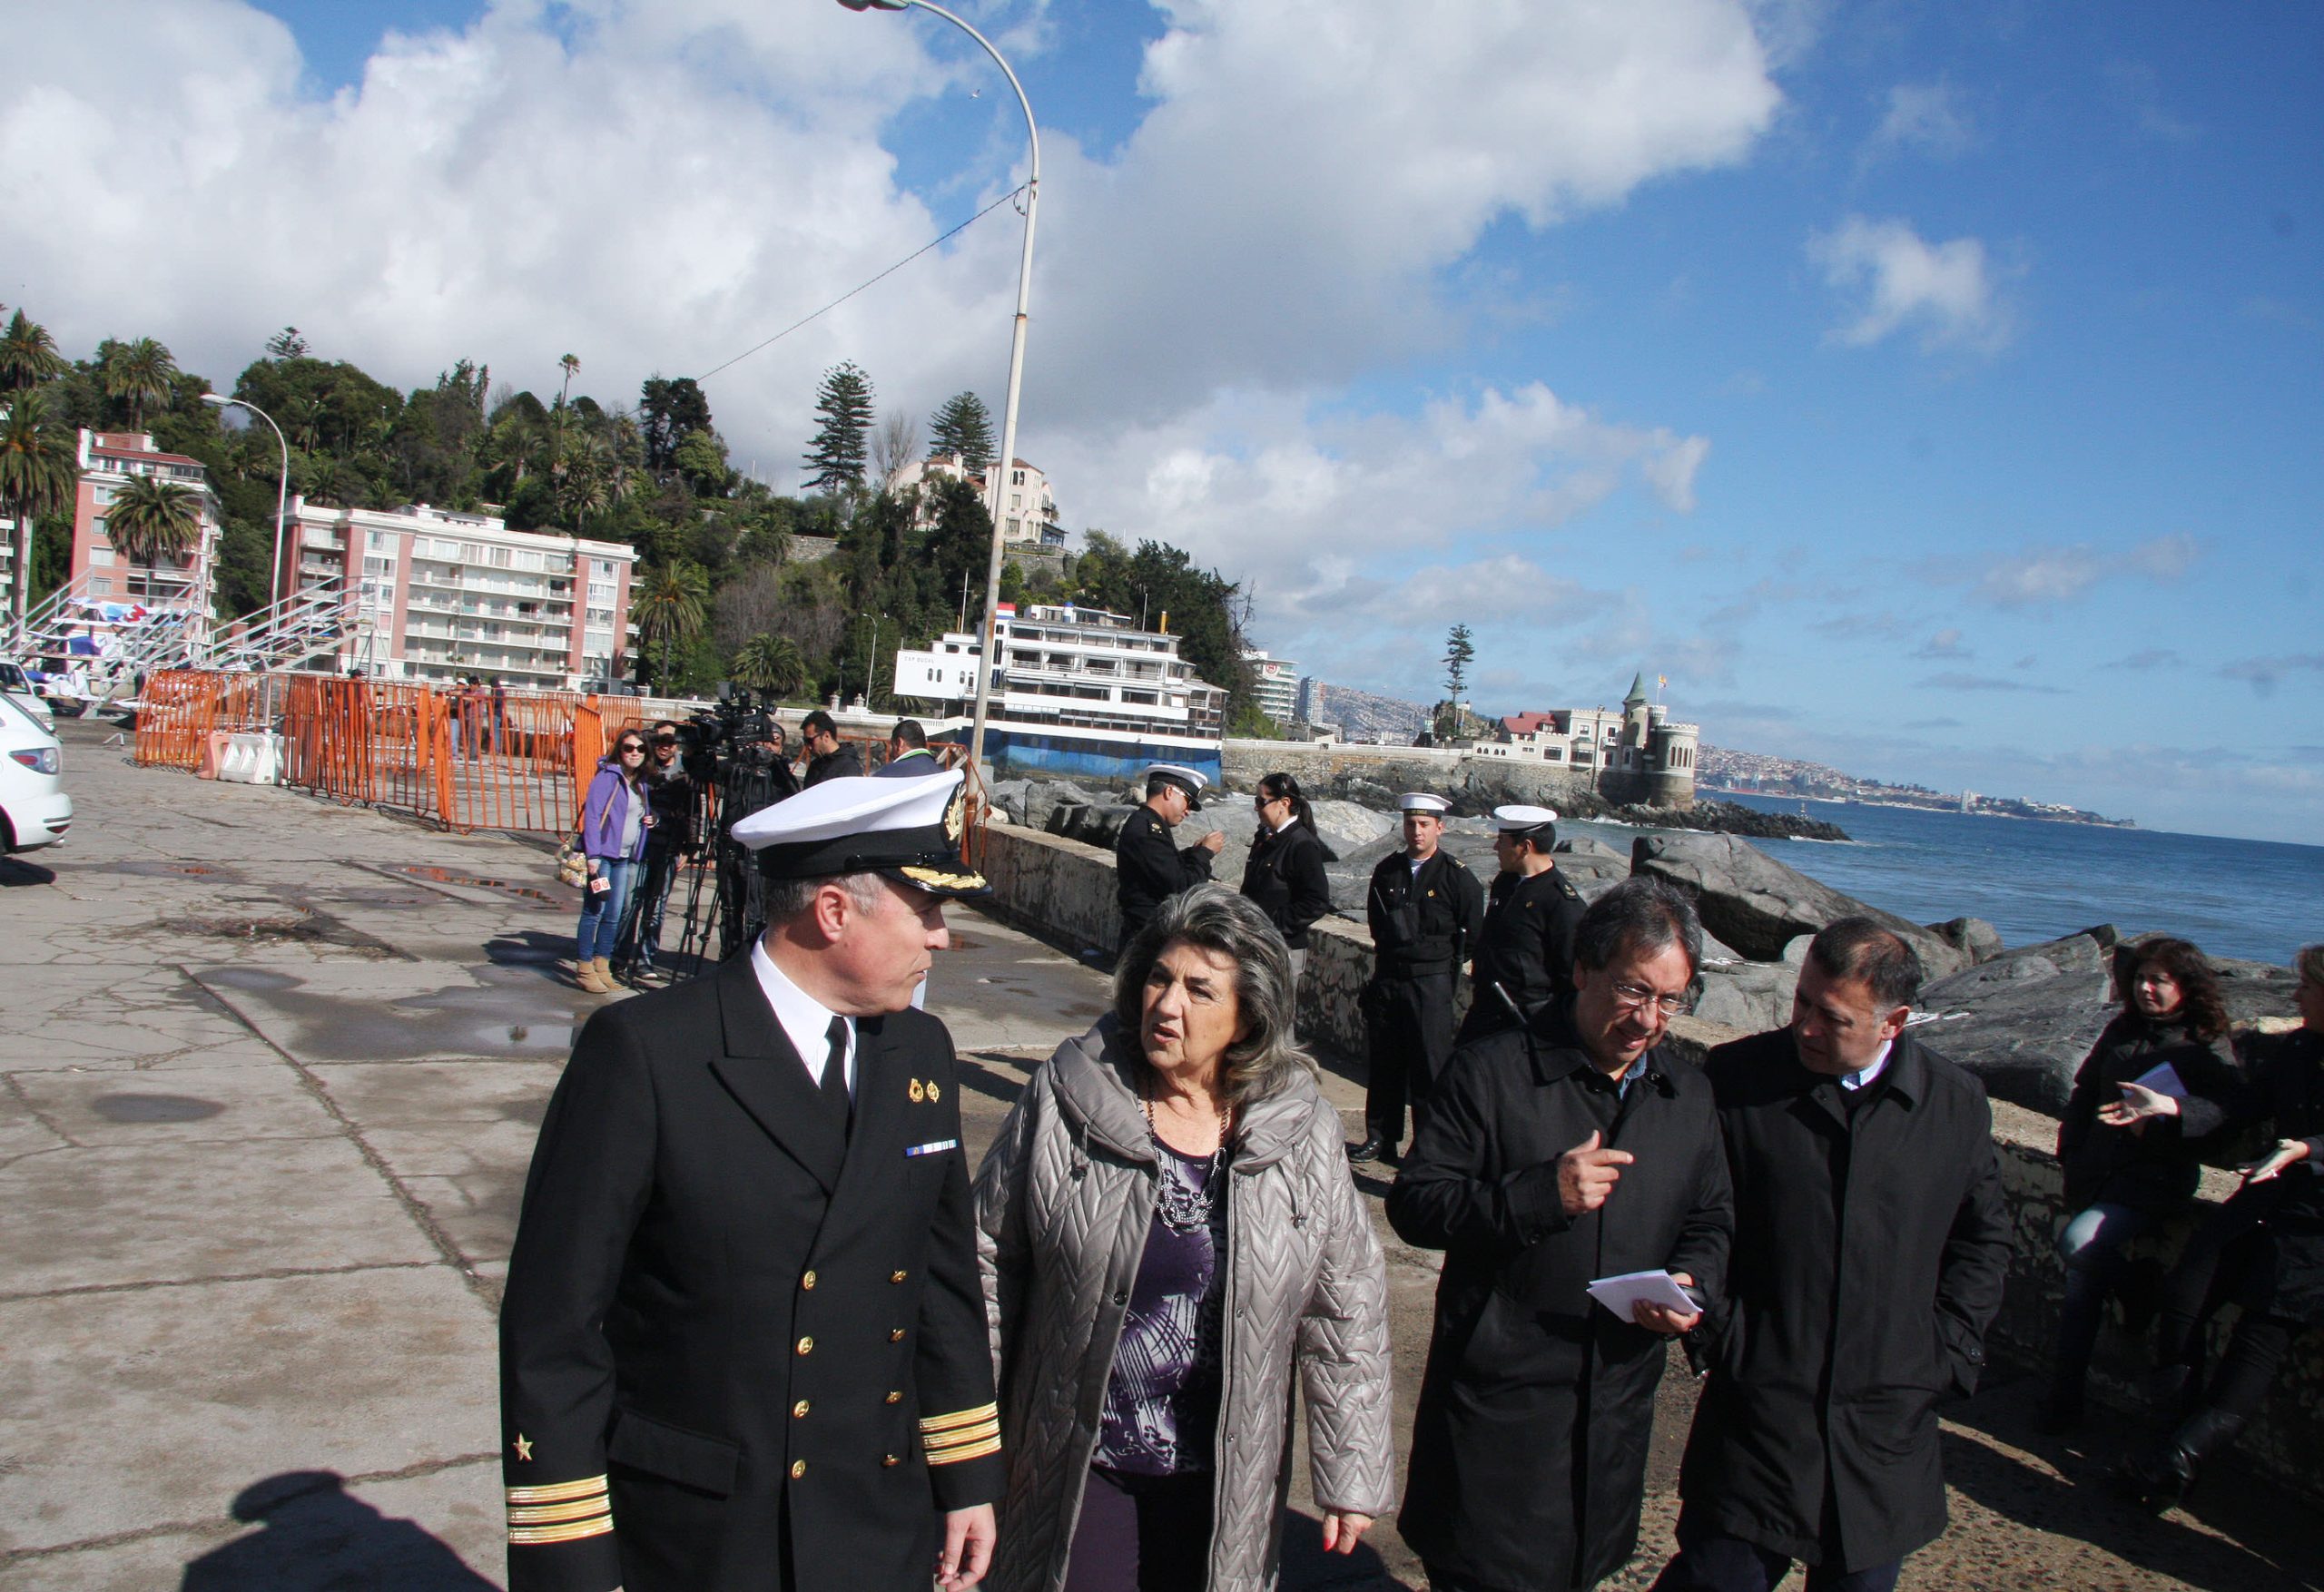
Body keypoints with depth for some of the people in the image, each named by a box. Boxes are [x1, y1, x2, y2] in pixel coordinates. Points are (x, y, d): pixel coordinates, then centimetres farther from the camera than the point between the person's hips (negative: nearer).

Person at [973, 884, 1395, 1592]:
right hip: (1076, 1466, -1)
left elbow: (1345, 1308, -2)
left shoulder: (1302, 1130, -8)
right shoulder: (1064, 1096, -10)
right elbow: (989, 1254, -2)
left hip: (1226, 1477, 1)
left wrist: (1352, 1474, 1)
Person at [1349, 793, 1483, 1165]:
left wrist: (1445, 963, 5)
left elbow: (1474, 933, 0)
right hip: (1387, 978, 4)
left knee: (1429, 1068, -3)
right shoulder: (1387, 870, 5)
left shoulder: (1457, 876, -6)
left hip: (1431, 983, -4)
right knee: (1383, 1063, 11)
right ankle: (1381, 1138, 23)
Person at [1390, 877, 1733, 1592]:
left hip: (1616, 1413, 5)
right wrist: (1540, 1193, -25)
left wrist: (1693, 1282, -4)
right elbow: (1413, 1205, -14)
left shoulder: (1689, 1095, 6)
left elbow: (1712, 1220, 18)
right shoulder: (1491, 1071, -12)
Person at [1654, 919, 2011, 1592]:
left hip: (1888, 1430, 3)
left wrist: (1949, 1351, 6)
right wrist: (1716, 1327, -7)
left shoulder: (1959, 1102, 1)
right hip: (1757, 1406, -2)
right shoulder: (1736, 1077, -7)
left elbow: (1983, 1238, 14)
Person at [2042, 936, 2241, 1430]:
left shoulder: (2209, 1050, -5)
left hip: (2154, 1182, -5)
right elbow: (2084, 1092, 19)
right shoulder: (2122, 1031, 11)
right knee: (2081, 1288, 4)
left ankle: (2141, 1283, 6)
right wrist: (2071, 1151, 10)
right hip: (2096, 1174, 5)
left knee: (2078, 1244, -27)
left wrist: (2153, 1126, -23)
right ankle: (2064, 1399, 12)